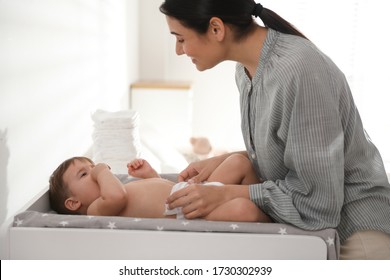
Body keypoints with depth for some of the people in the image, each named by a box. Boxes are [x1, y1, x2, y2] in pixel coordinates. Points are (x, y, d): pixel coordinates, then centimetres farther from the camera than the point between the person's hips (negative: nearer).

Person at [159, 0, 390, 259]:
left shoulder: (298, 70, -27)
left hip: (352, 228, -7)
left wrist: (227, 194, -21)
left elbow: (317, 200, -23)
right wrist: (225, 161, -2)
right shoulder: (248, 68, 0)